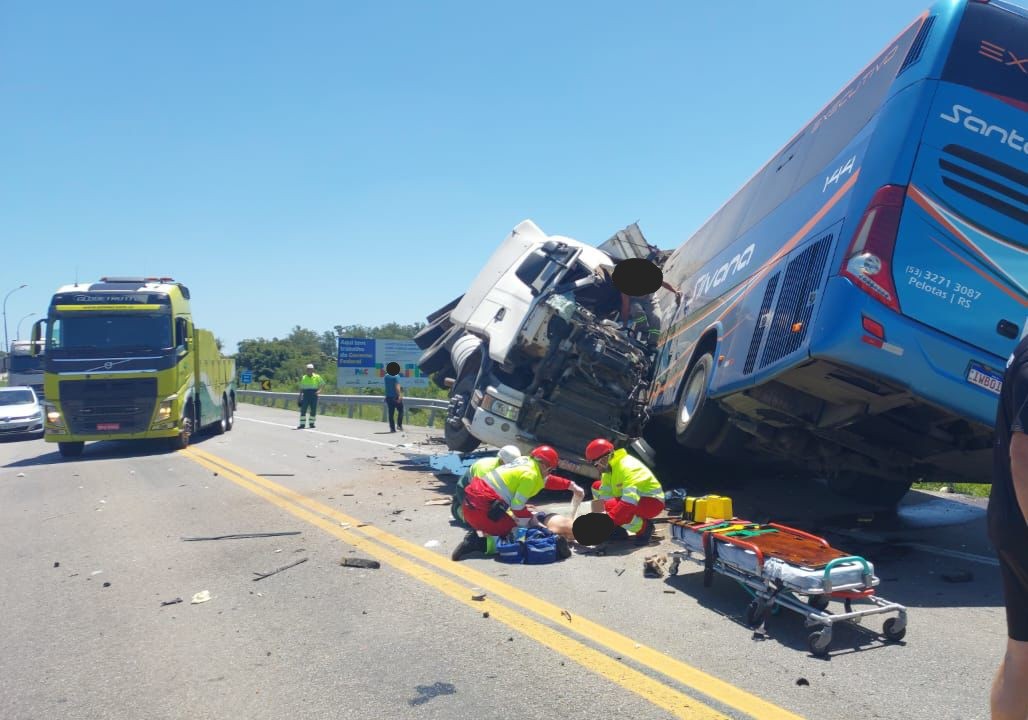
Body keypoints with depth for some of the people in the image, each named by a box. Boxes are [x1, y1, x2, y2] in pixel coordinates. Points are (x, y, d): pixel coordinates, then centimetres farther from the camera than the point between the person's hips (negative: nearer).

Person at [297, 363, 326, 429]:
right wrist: (300, 397, 9)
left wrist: (319, 390, -13)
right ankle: (302, 424, -4)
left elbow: (323, 384, 5)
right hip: (305, 395, 1)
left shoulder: (317, 377, 2)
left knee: (313, 410, 3)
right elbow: (301, 388, 12)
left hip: (314, 395, -1)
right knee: (303, 410, -7)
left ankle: (312, 423, 16)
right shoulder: (303, 378, 7)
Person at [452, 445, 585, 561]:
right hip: (482, 509, -9)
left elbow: (545, 480, 30)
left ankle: (476, 534, 5)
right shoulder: (530, 475, -11)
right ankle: (479, 543, -15)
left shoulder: (526, 461, 14)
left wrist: (572, 486, 34)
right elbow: (517, 508, -14)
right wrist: (533, 522, 3)